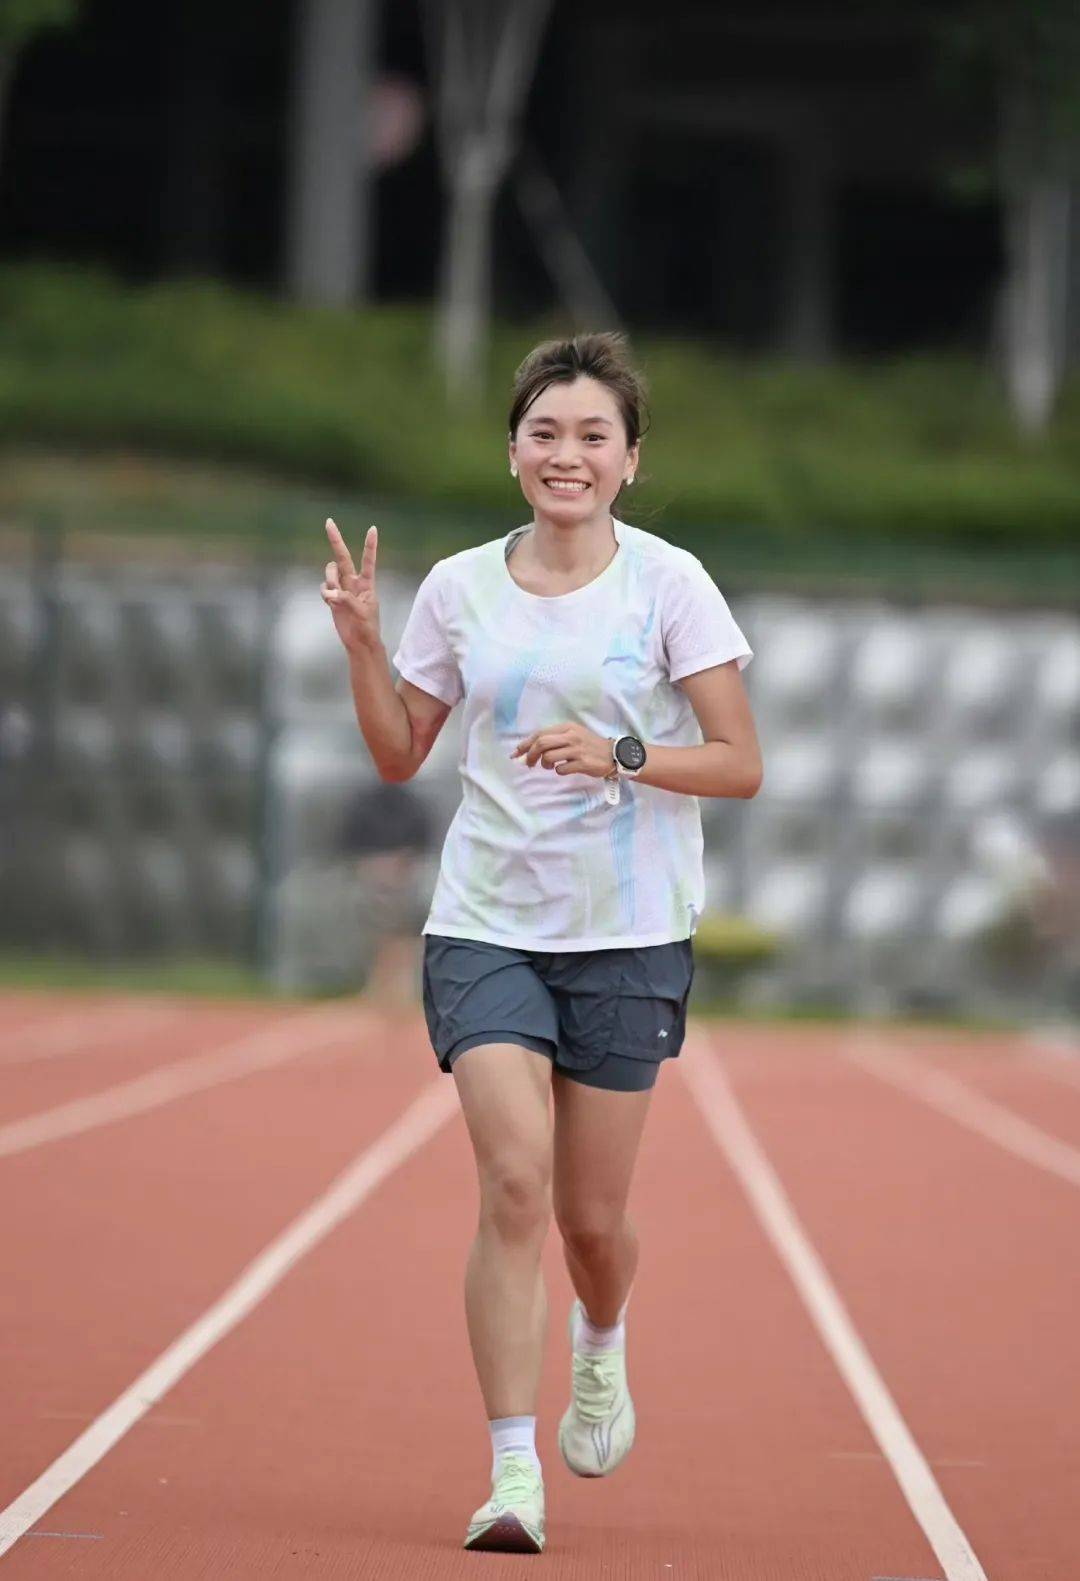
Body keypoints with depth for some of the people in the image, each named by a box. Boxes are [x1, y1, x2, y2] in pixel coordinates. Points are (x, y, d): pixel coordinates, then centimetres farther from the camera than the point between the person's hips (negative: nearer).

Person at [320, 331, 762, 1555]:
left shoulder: (669, 583, -3)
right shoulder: (459, 588, 4)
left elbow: (740, 763, -3)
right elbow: (398, 756, 14)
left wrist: (620, 753, -18)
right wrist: (362, 643, -2)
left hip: (628, 936, -1)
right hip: (486, 927, 1)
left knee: (592, 1214, 5)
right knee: (514, 1182, -16)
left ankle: (601, 1347, 41)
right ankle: (513, 1474, -14)